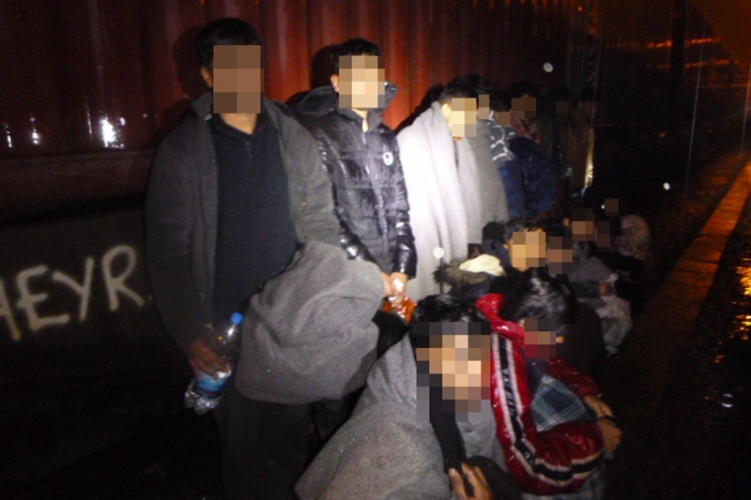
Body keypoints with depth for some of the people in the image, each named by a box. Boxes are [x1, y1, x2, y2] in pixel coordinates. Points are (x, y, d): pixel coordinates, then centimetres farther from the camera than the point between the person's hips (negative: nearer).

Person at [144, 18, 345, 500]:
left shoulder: (293, 137, 1)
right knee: (243, 438, 12)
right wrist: (190, 333, -12)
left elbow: (320, 220, 3)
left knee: (293, 430, 15)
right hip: (227, 323, -1)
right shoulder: (183, 150, -5)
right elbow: (168, 251, -6)